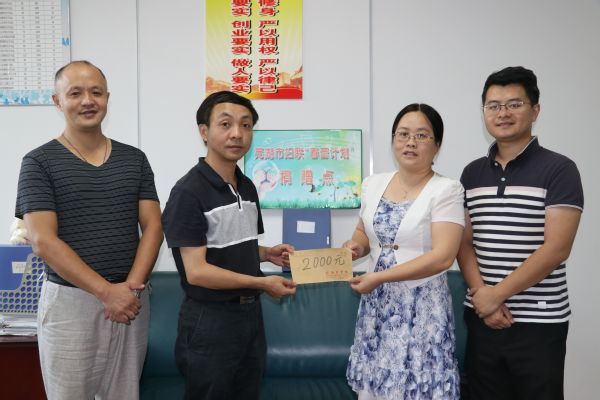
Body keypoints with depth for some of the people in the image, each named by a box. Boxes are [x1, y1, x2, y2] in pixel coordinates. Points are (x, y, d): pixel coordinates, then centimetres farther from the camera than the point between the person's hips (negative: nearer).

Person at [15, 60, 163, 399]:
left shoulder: (135, 159, 6)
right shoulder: (39, 162, -3)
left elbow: (153, 228, 3)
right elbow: (43, 241, -11)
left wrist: (131, 286, -11)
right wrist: (107, 291, -16)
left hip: (130, 299, 3)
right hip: (69, 301, -2)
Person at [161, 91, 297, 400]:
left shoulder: (247, 187, 7)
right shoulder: (189, 192, -18)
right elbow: (197, 272, -21)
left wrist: (267, 254, -2)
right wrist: (262, 283, -18)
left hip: (250, 312, 7)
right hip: (210, 319, -7)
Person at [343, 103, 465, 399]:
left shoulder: (446, 190, -11)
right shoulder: (373, 184, 6)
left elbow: (443, 256, -18)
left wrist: (379, 277, -20)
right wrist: (357, 245, -4)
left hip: (421, 306, -5)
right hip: (376, 303, 5)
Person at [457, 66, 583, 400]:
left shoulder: (559, 170, -7)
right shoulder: (472, 173, 7)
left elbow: (556, 249, -14)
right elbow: (464, 243, 6)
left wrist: (496, 294, -15)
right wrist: (481, 294, -9)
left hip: (539, 322, -4)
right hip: (482, 317, 4)